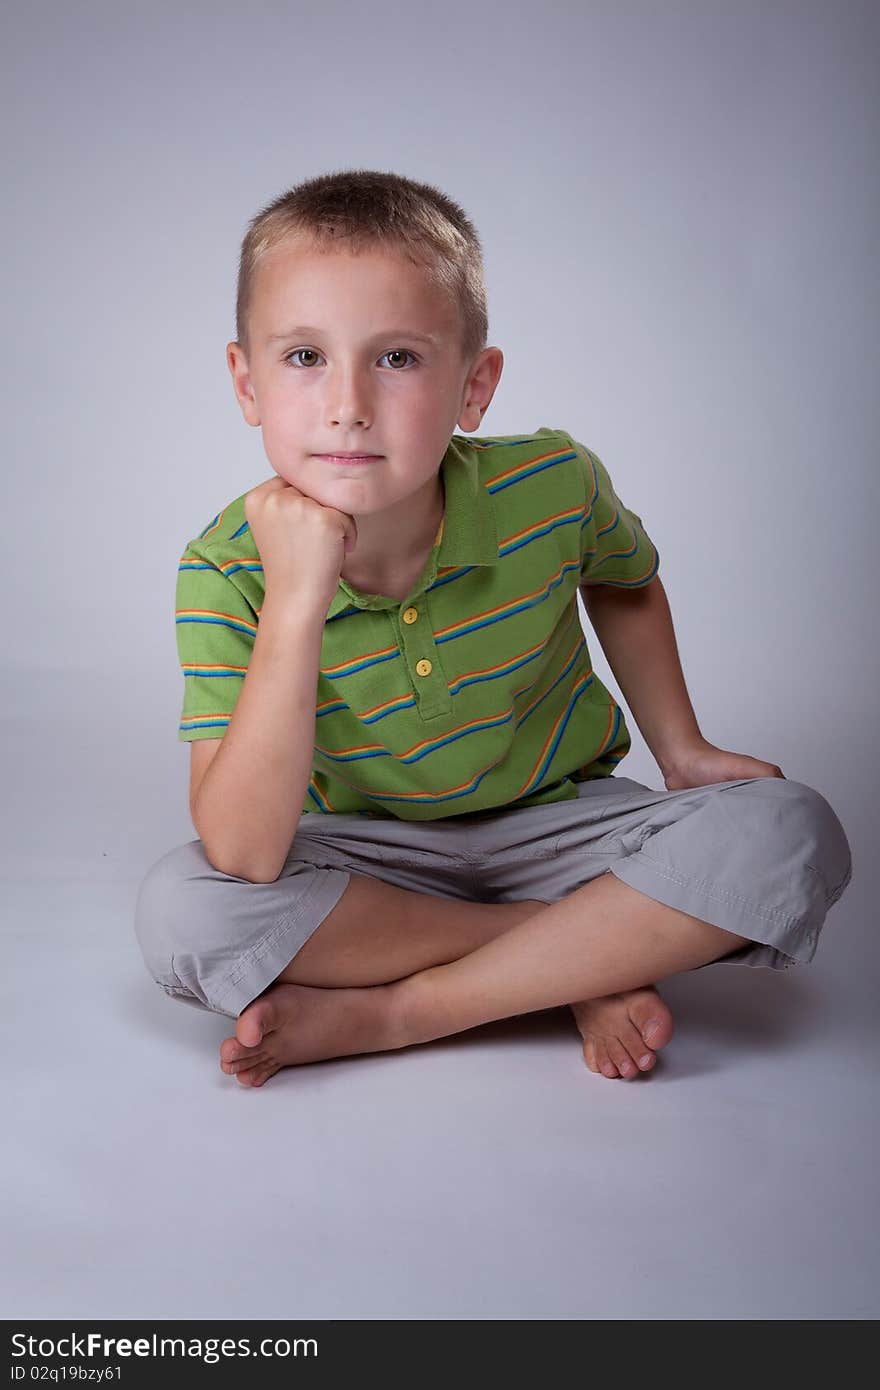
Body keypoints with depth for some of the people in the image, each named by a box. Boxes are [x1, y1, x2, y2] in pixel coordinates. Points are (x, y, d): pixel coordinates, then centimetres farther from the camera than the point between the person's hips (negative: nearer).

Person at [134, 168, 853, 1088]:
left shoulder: (552, 486, -18)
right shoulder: (226, 572, -23)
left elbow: (623, 581, 9)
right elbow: (242, 858, -32)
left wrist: (681, 750, 3)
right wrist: (296, 602, -38)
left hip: (558, 821, 1)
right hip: (370, 856, 0)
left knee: (790, 835, -24)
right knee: (179, 909, -28)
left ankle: (381, 1010, -20)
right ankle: (591, 962, -16)